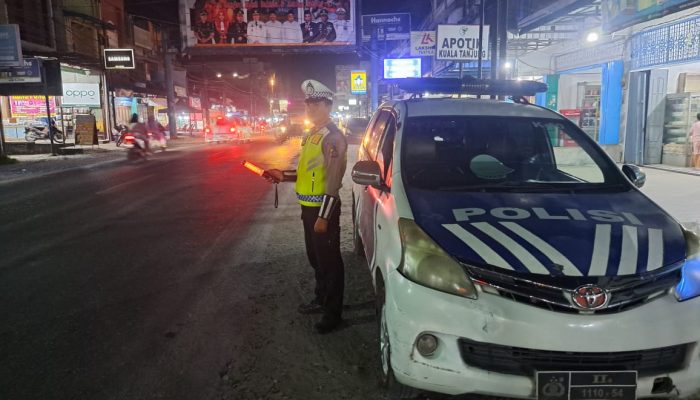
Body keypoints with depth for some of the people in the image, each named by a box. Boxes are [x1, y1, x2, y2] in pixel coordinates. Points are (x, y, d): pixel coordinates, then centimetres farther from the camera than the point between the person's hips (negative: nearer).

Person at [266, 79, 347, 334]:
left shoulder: (333, 137, -16)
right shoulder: (312, 134, 14)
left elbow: (333, 180, -21)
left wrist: (323, 216, -23)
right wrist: (284, 176, 7)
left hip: (323, 208, -9)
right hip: (308, 206, 9)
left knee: (329, 260, 1)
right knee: (315, 257, 21)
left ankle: (333, 314, 13)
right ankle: (321, 299, 38)